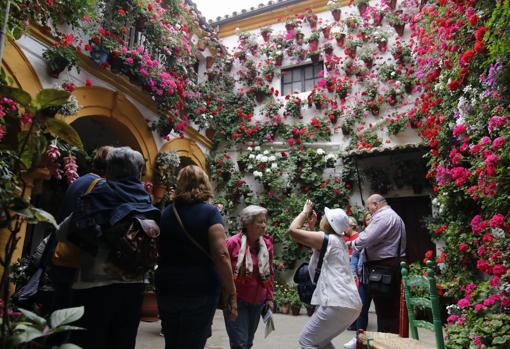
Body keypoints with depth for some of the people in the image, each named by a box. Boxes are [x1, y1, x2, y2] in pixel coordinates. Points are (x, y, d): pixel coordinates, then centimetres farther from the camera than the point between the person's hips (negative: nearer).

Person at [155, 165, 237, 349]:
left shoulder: (165, 213, 7)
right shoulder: (209, 212, -9)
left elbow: (157, 253, 12)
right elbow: (221, 255, -18)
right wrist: (231, 292, -13)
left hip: (166, 290, 5)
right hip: (200, 291, -5)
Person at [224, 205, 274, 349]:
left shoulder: (267, 243, 0)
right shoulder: (233, 243, -16)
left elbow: (269, 273, 9)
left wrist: (269, 298, 9)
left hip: (258, 302, 5)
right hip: (236, 301, -5)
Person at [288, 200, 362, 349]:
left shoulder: (328, 239, -9)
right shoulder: (338, 241, 17)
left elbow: (293, 230, -13)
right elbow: (317, 246, 34)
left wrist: (305, 211, 2)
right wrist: (312, 226, 27)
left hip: (338, 304, -9)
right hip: (352, 303, 9)